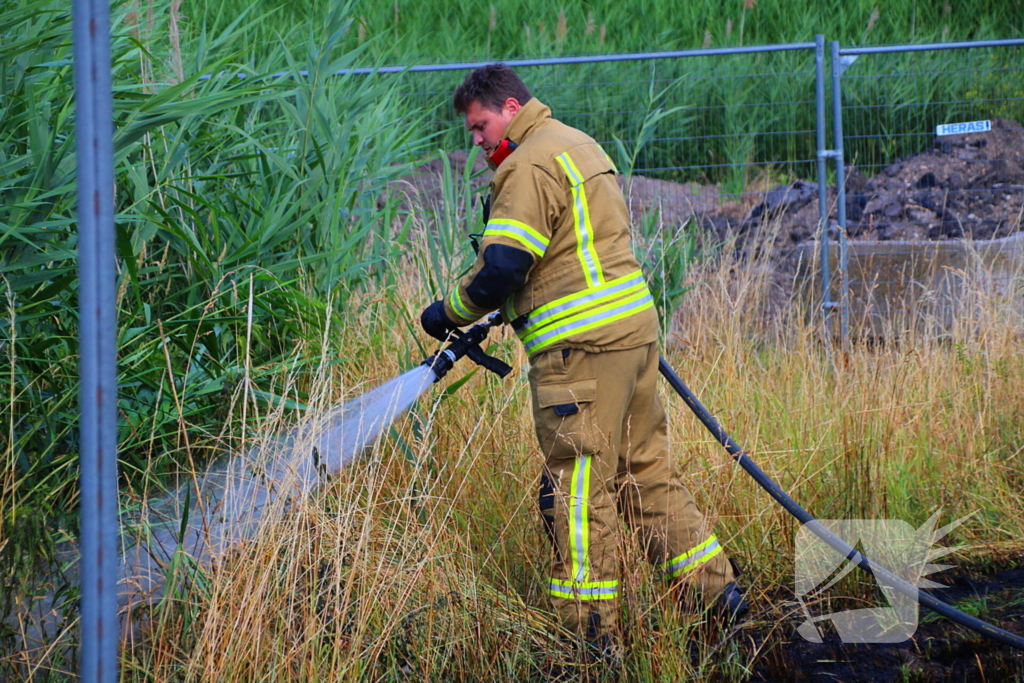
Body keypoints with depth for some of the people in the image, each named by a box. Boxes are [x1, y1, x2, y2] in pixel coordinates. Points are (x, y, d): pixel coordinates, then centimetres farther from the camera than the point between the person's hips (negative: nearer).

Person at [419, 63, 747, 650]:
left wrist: (452, 311, -2)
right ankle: (717, 588, 17)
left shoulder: (530, 164, -11)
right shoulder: (580, 146, 21)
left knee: (577, 486, -5)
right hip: (635, 326, 10)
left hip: (582, 347, -10)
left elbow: (502, 269, -19)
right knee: (646, 466, 16)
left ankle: (590, 630, -3)